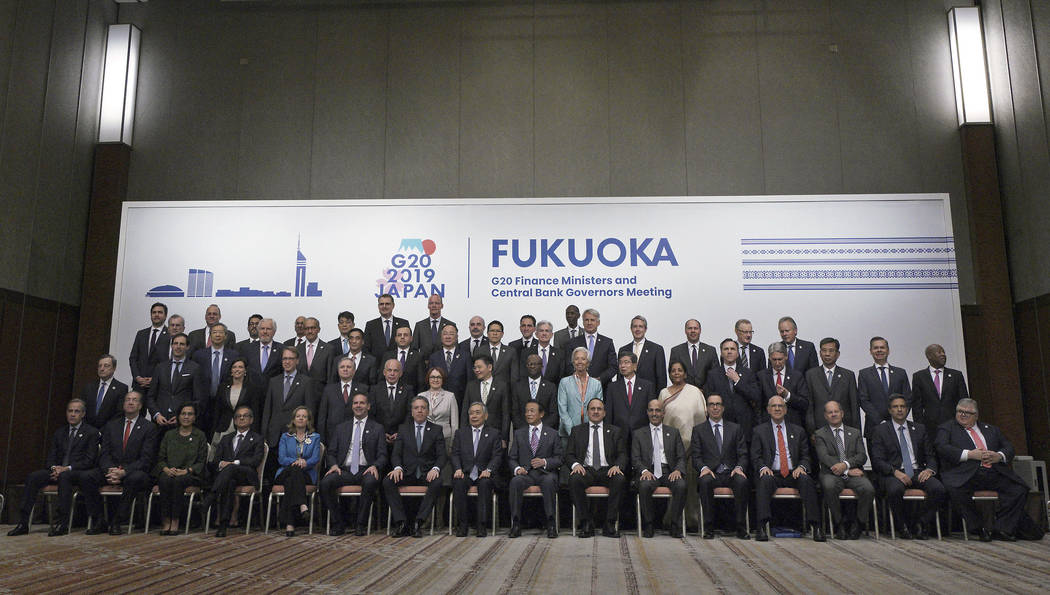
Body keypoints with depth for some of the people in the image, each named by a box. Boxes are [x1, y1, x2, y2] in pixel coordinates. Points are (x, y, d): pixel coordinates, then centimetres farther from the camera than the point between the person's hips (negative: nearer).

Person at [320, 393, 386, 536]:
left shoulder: (377, 428, 12)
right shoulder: (341, 428, 19)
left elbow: (382, 455, 5)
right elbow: (330, 452, 15)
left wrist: (375, 466, -16)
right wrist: (333, 465, -8)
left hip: (365, 470, -2)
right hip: (344, 470, 2)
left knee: (371, 482, -37)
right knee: (325, 483, -28)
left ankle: (361, 524, -19)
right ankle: (339, 523, -10)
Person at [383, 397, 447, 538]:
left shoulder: (436, 430, 10)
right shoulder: (403, 429, 13)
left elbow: (442, 455, 2)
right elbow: (396, 454, 5)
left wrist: (435, 469, -20)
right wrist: (398, 467, -17)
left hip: (427, 473, -1)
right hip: (407, 472, 1)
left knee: (437, 483, -34)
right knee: (387, 481, -27)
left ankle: (418, 522, -29)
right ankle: (402, 523, -26)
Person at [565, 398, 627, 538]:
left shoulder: (615, 431, 18)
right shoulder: (577, 430, 17)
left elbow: (622, 454, 9)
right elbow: (569, 454, 10)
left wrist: (617, 466, -14)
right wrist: (575, 464, -14)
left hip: (607, 470, 0)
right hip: (586, 470, 0)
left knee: (619, 479, -33)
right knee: (574, 479, -34)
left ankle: (610, 524, -23)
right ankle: (586, 524, -23)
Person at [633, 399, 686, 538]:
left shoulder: (673, 432, 18)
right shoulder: (638, 434, 15)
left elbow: (681, 457, 11)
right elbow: (635, 459, 6)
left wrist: (678, 470, -11)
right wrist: (644, 470, -15)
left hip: (669, 472, 1)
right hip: (649, 472, -1)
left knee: (681, 485, -31)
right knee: (644, 486, -34)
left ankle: (674, 524, -15)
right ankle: (648, 525, -17)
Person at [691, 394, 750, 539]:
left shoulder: (736, 428, 17)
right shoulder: (698, 430, 13)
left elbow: (743, 455, 9)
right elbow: (696, 456, 5)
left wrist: (739, 467, -12)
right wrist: (703, 468, -16)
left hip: (730, 473, 1)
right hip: (710, 473, -1)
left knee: (742, 481, -32)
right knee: (705, 481, -36)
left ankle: (741, 527, -22)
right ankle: (708, 527, -26)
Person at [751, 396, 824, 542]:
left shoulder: (798, 431, 19)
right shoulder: (759, 431, 13)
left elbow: (806, 456, 14)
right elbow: (755, 457, 5)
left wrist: (801, 467, -9)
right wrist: (763, 467, -17)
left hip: (793, 475, 2)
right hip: (772, 474, -2)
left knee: (806, 479, -30)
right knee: (765, 479, -35)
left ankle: (816, 526, -30)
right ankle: (762, 527, -39)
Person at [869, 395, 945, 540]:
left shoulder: (919, 429, 19)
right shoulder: (880, 430, 7)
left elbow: (931, 455, 15)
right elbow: (877, 460, -2)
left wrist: (930, 469, -7)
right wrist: (895, 472, -19)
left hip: (918, 472, 3)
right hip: (893, 473, -3)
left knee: (939, 489, -27)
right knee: (895, 489, -36)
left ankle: (922, 523, -6)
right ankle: (902, 526, -11)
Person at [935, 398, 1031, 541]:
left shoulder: (990, 429, 28)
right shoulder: (946, 428, 14)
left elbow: (1008, 447, 21)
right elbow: (942, 448, -3)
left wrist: (1000, 456, -2)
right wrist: (969, 454, -11)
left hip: (995, 473, 4)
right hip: (965, 474, -4)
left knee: (1020, 488, -20)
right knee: (955, 490, -34)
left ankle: (1003, 528, -12)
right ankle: (978, 528, -16)